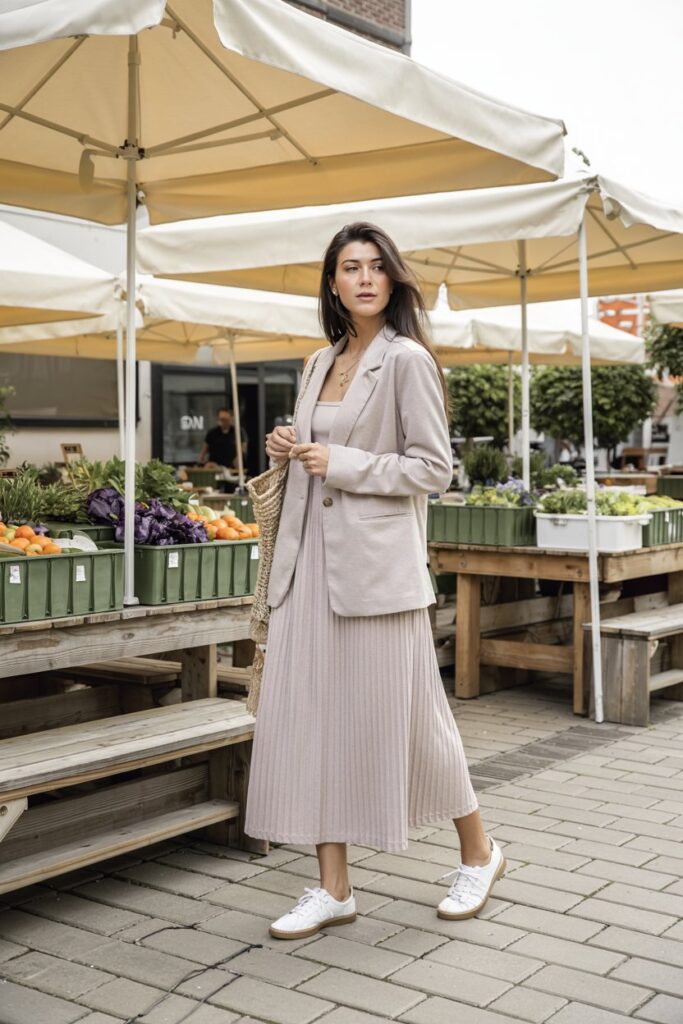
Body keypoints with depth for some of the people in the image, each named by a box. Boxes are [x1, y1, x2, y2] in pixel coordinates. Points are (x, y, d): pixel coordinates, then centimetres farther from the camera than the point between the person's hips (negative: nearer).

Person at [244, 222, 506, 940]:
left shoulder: (407, 358, -6)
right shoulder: (321, 363, 15)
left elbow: (433, 468, -10)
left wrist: (339, 464, -15)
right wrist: (291, 449, 5)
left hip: (377, 563, -7)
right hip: (310, 561, 7)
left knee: (401, 714, 2)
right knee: (310, 716, 4)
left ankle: (478, 854, 25)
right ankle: (333, 887, 14)